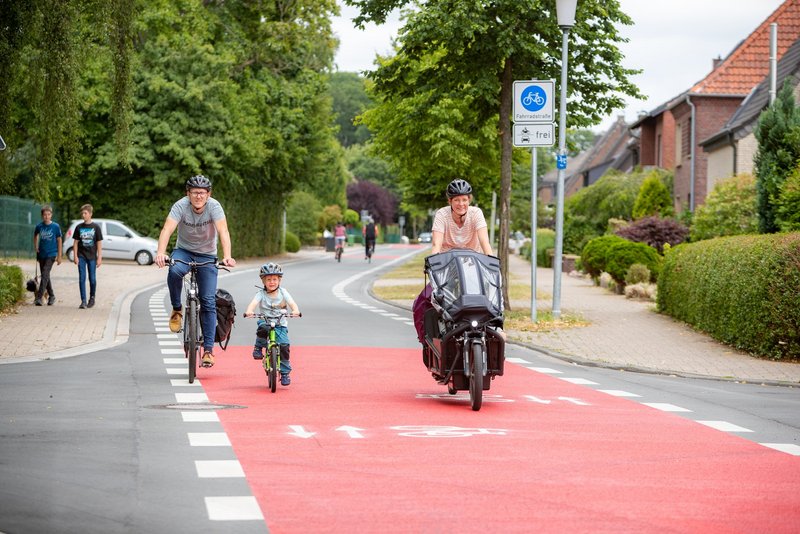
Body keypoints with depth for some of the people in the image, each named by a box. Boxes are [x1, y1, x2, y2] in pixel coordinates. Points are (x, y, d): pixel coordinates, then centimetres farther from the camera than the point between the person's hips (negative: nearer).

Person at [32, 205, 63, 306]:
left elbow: (59, 241, 0)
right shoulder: (39, 226, 2)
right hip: (41, 254, 4)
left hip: (51, 254, -4)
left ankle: (39, 297, -21)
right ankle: (51, 296, 27)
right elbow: (35, 236, 22)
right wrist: (35, 247, 9)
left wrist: (59, 256, -1)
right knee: (45, 276, 11)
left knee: (45, 274, -17)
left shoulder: (56, 226, -6)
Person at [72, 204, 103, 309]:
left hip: (92, 257, -1)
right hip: (81, 257, 1)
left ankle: (92, 298, 24)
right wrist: (75, 256, -2)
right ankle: (83, 301, -3)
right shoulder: (79, 227, 3)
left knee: (92, 279, 6)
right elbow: (75, 242, 6)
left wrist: (99, 258, -6)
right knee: (82, 279, -4)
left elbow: (99, 243, -1)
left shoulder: (96, 227, -2)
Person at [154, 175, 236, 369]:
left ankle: (208, 349, -4)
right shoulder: (181, 206, -21)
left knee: (208, 301, -9)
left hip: (207, 255, 0)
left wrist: (227, 256, -51)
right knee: (174, 271, -36)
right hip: (184, 251, 0)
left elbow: (223, 231, -34)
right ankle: (177, 309, -11)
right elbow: (167, 230, -33)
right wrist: (160, 253, -52)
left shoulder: (214, 206, -21)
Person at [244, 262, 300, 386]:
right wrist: (249, 311, -41)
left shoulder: (282, 292, 3)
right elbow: (254, 303, -19)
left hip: (280, 324, 1)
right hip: (265, 321, -1)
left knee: (284, 346, -16)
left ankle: (285, 373, -3)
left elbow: (292, 303, -11)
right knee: (263, 328, -38)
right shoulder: (261, 294, -1)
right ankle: (258, 348, -9)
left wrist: (295, 311, -34)